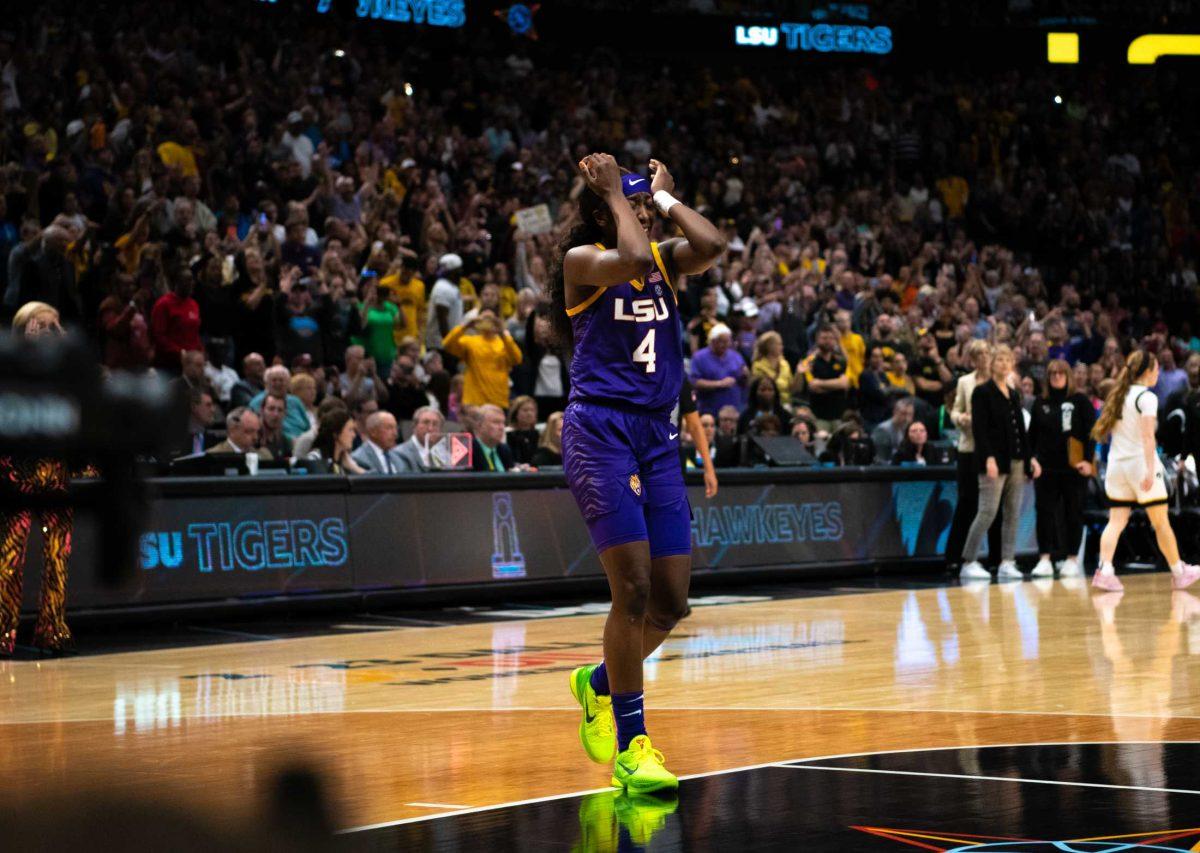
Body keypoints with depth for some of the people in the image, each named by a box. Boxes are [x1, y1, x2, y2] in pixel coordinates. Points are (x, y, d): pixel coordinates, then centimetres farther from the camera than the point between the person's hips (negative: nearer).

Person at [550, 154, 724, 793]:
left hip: (657, 434, 6)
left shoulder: (667, 258, 14)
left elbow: (713, 247, -8)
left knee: (671, 602, 5)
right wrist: (615, 195, -9)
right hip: (600, 430, -6)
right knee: (633, 589, -14)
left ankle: (598, 685, 32)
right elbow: (632, 259, -24)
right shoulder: (581, 259, -2)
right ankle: (631, 747, -6)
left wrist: (664, 195, 4)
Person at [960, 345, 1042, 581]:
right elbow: (979, 429, -11)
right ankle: (968, 563, -6)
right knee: (988, 512, -11)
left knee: (1013, 514, 4)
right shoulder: (982, 392, -3)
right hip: (994, 461, -7)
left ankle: (1007, 562, 7)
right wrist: (989, 458, -21)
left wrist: (1030, 457, 13)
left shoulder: (1014, 395, 17)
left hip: (1016, 461, 7)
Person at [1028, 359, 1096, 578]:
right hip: (1046, 467, 3)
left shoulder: (1080, 401, 0)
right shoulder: (1041, 404, 10)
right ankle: (1045, 559, 1)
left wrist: (1088, 460, -11)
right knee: (1045, 512, -1)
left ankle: (1072, 560, 10)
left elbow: (1090, 432, -3)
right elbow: (1032, 435, 11)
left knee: (1073, 513, 3)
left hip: (1074, 467, -3)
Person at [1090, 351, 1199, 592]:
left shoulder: (1118, 396, 13)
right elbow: (1147, 437, -18)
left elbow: (1105, 430, 17)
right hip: (1140, 463, -6)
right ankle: (1179, 572, 14)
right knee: (1161, 522, 4)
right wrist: (1150, 470, -22)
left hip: (1117, 464, 6)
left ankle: (1104, 571, -14)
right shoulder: (1146, 397, -10)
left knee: (1116, 521, 1)